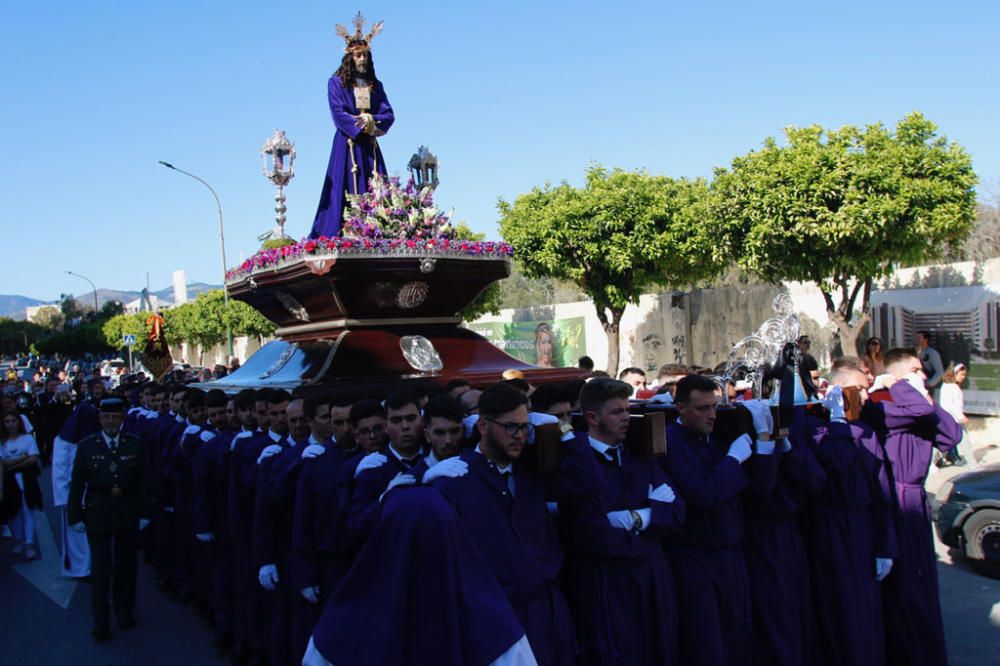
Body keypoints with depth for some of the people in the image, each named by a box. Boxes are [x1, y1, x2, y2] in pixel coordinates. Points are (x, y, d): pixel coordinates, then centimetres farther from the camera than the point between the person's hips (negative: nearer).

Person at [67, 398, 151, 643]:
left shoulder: (135, 444, -1)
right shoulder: (87, 446, -3)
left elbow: (143, 482, 1)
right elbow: (77, 484, -1)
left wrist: (144, 513, -1)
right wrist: (76, 516, -3)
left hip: (128, 513, 1)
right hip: (98, 512, -1)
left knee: (126, 565, 14)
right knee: (100, 569, 4)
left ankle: (125, 613, 32)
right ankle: (101, 623, 14)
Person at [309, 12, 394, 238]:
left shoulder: (375, 85, 16)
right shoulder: (336, 82, 5)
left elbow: (388, 115, 5)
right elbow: (338, 114, -7)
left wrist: (373, 122, -13)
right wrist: (361, 124, -14)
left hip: (370, 145, 4)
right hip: (347, 143, -4)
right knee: (347, 190, -10)